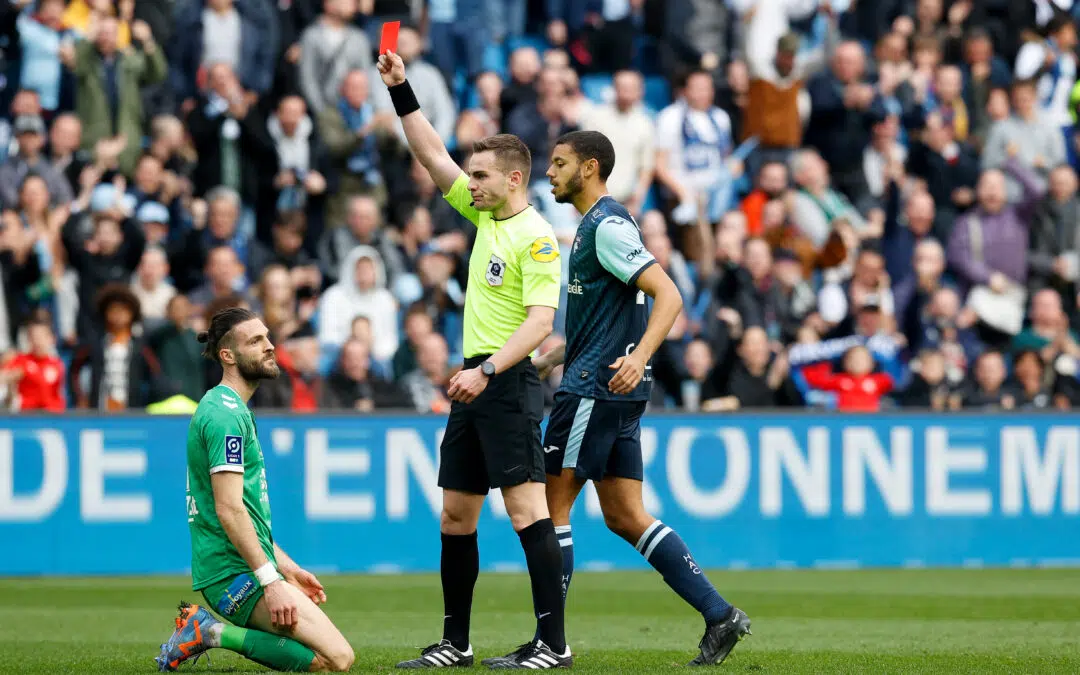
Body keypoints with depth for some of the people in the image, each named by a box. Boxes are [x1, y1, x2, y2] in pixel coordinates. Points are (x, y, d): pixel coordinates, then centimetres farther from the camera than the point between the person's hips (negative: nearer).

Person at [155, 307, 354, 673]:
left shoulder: (231, 409, 20)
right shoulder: (225, 414, -13)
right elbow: (229, 510, -21)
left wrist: (287, 566, 21)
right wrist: (270, 580, -23)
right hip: (237, 574, -10)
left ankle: (208, 629, 5)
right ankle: (216, 633, -11)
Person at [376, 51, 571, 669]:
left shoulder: (536, 236, -12)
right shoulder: (486, 216, 13)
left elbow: (541, 320, -20)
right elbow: (434, 156, 19)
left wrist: (485, 371, -27)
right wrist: (401, 89, 14)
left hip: (509, 385, -10)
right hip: (474, 382, 10)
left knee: (525, 507, -13)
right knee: (456, 515, 10)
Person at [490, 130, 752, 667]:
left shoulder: (608, 226, -12)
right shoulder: (596, 225, 19)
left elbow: (667, 295, -21)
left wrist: (639, 356, -33)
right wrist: (548, 359, 28)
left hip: (597, 386, -10)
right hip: (611, 388, 10)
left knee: (552, 503, -5)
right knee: (624, 516, 8)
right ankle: (719, 616, 5)